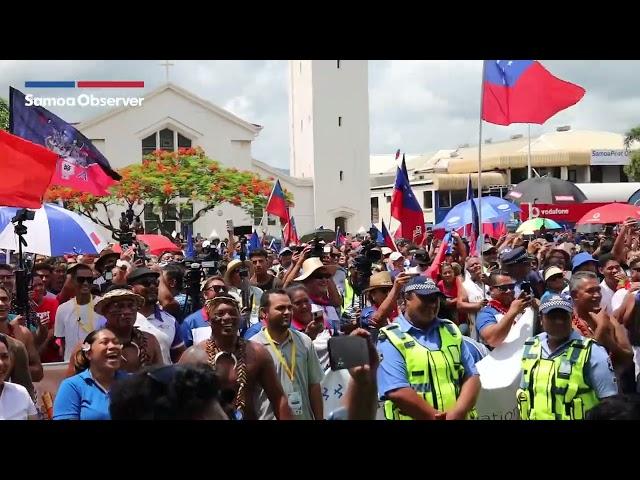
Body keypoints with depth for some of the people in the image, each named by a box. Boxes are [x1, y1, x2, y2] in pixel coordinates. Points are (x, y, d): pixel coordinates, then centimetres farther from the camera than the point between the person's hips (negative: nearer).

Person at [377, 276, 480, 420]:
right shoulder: (391, 338, -9)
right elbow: (397, 392, -19)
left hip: (458, 417, 5)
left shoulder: (451, 330, 9)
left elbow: (471, 376, 3)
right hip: (414, 417, -4)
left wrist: (458, 413, -13)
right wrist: (436, 417, -20)